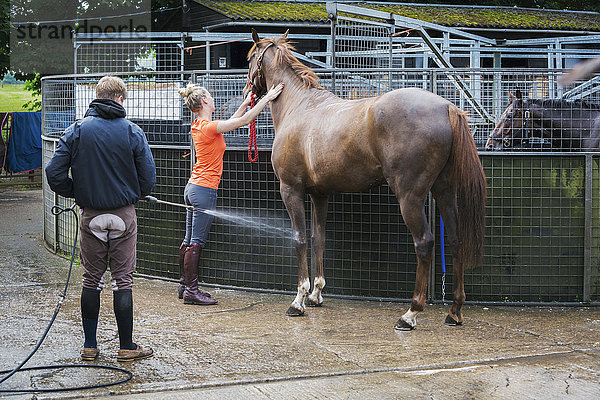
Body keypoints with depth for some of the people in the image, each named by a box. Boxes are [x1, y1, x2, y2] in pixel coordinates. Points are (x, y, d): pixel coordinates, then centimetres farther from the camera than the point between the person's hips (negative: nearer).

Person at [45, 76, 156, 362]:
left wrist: (77, 194, 10)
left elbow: (54, 174, -7)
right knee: (123, 280, 5)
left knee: (91, 280, 11)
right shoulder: (132, 132, -5)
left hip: (91, 217, 1)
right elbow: (148, 177, -6)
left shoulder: (77, 130, -2)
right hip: (123, 215, -1)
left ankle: (90, 346, 15)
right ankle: (126, 347, 9)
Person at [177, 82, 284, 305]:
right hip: (205, 190, -10)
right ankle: (191, 291, -2)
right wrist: (267, 99, -13)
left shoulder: (198, 126, 10)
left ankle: (185, 286, 21)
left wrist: (246, 103, 23)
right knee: (196, 243, -5)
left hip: (193, 187, 10)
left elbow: (230, 122, 23)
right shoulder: (209, 127, -17)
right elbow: (244, 121, -19)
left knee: (189, 242, 14)